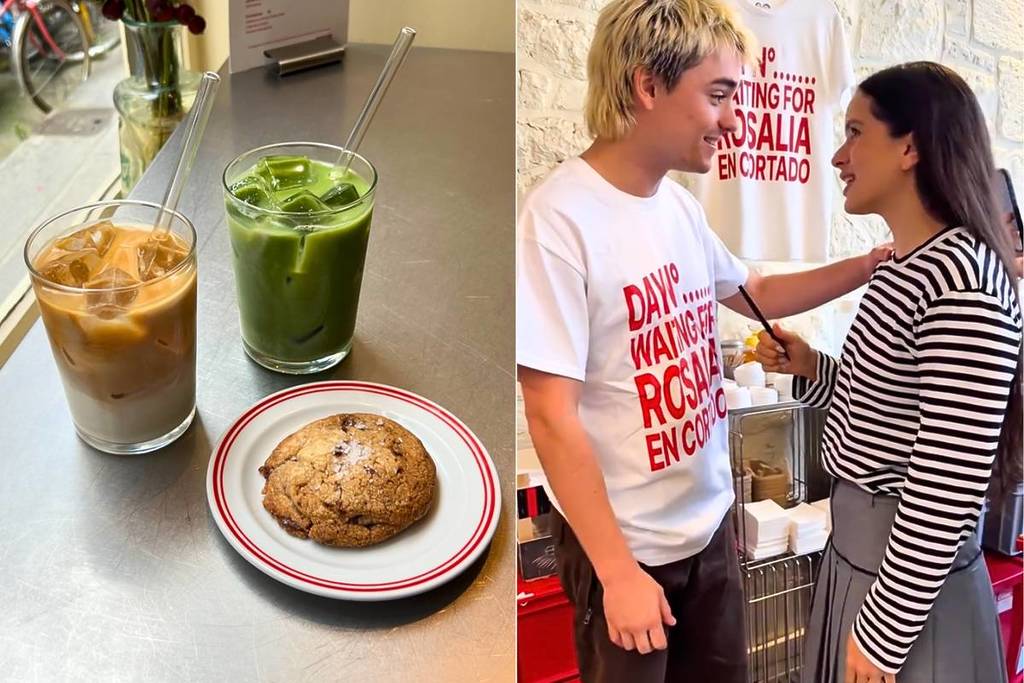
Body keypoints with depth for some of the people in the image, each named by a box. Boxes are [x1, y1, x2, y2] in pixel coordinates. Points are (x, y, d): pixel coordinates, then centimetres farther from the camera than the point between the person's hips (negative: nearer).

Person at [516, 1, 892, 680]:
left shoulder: (680, 204, 0)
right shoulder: (560, 216, -24)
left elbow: (754, 292, 19)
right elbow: (551, 417, -23)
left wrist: (870, 264, 7)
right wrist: (618, 571, -18)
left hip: (709, 521, 7)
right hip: (625, 544, -7)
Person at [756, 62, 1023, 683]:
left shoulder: (962, 280, -23)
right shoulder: (905, 268, 5)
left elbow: (950, 487, -24)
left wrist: (885, 633, -19)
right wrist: (812, 370, 0)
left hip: (911, 577, -8)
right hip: (858, 552, 8)